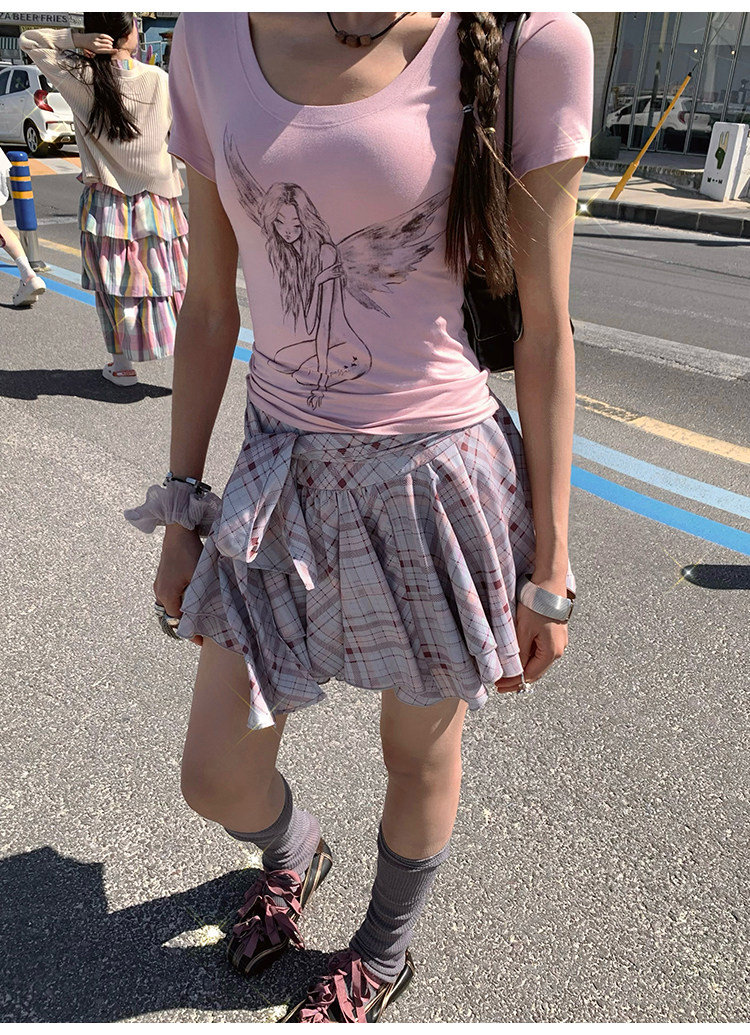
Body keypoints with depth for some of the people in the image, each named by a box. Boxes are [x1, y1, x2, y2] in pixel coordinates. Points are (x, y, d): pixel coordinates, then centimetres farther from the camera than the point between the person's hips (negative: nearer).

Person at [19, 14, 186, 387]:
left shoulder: (81, 78, -6)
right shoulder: (159, 80, -8)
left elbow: (28, 40, 5)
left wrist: (76, 39, -6)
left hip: (105, 201, 1)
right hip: (155, 200, 0)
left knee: (114, 286, 10)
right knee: (167, 281, 7)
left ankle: (122, 366, 19)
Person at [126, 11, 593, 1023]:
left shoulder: (532, 41, -9)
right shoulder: (212, 39, 2)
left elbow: (546, 333, -6)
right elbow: (208, 309, 6)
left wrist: (551, 569, -3)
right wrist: (179, 513, 9)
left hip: (439, 479, -3)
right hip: (281, 479, 4)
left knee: (420, 758, 18)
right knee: (216, 779, 14)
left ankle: (383, 951, 51)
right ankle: (296, 851, 53)